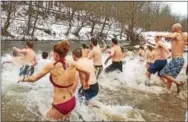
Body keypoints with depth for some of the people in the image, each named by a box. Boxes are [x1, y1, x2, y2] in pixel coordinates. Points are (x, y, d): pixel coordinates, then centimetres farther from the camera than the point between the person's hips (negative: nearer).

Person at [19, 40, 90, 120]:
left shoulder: (51, 66, -16)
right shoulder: (73, 65, -4)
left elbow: (34, 78, -9)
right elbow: (87, 73, 8)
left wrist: (23, 79, 11)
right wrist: (85, 83, 27)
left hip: (60, 106, -5)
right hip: (72, 102, 6)